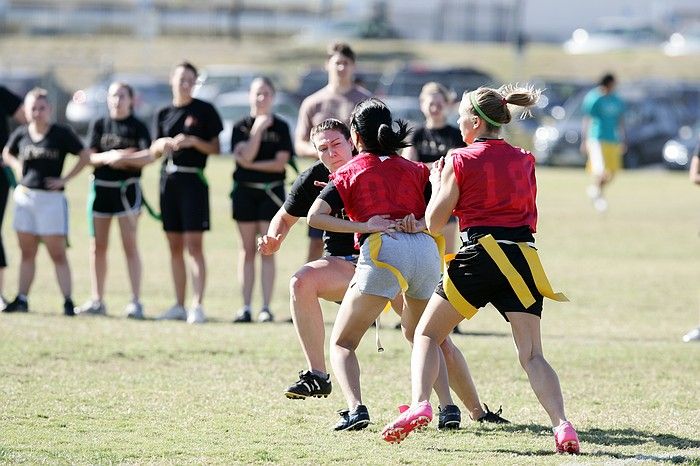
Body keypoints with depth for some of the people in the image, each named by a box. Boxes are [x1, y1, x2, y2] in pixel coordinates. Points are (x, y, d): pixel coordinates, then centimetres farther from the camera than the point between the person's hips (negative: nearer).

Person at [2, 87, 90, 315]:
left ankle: (68, 302, -6)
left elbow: (85, 155, -5)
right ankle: (22, 299, 13)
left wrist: (65, 179, -9)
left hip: (51, 198, -4)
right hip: (25, 196, 4)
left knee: (58, 254, -5)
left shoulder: (61, 134, -6)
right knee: (27, 253, 9)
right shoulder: (21, 134, 5)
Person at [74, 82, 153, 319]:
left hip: (127, 188, -4)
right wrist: (108, 157, -16)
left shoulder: (138, 127, 1)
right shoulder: (99, 125, 10)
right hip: (100, 186, 4)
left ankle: (135, 301, -6)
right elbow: (90, 157, 3)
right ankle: (97, 301, 13)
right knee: (97, 246, 6)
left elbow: (148, 156, -10)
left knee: (130, 245, -6)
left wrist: (122, 158, -21)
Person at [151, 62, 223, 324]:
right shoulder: (164, 114, 14)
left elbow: (215, 148, -1)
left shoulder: (204, 110, 0)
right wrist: (162, 144, -4)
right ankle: (179, 305, 13)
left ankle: (197, 305, -15)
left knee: (194, 245, -11)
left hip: (193, 179, -5)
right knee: (175, 247, 8)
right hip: (168, 181, 5)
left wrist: (193, 142, -16)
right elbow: (154, 152, 17)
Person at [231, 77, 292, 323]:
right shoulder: (241, 127, 5)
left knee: (267, 251, -3)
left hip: (272, 192, -1)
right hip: (245, 191, 1)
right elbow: (245, 156, -10)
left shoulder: (281, 127, 3)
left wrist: (250, 164, -8)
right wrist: (258, 130, -16)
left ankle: (266, 307, -3)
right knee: (247, 250, 4)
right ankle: (246, 307, 6)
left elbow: (280, 163, -4)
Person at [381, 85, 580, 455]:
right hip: (524, 257, 4)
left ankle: (419, 405, -10)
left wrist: (437, 182, 20)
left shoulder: (459, 161, 2)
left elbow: (434, 223, 3)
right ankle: (562, 424, -21)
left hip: (478, 255, -3)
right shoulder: (524, 161, 15)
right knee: (532, 355, 0)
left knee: (427, 333, 12)